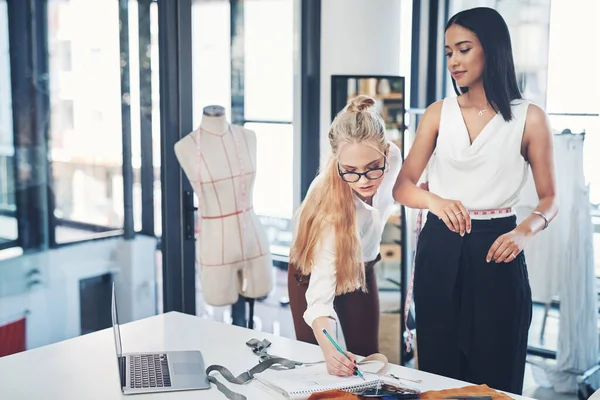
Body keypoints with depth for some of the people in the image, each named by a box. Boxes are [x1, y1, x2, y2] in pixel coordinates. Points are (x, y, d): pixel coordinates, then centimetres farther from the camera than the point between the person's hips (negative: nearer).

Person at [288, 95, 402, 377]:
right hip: (316, 273, -4)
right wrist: (328, 350, -60)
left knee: (367, 356, 9)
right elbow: (320, 293, -45)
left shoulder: (393, 156, -27)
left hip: (362, 268, 4)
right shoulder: (329, 202, -41)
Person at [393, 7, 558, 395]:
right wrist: (435, 201, -20)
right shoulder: (438, 113, 6)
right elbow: (403, 185, 1)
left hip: (495, 252, -2)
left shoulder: (530, 118, -2)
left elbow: (549, 198, 2)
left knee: (495, 378, 5)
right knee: (438, 373, 10)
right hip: (439, 250, 3)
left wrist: (524, 231, -18)